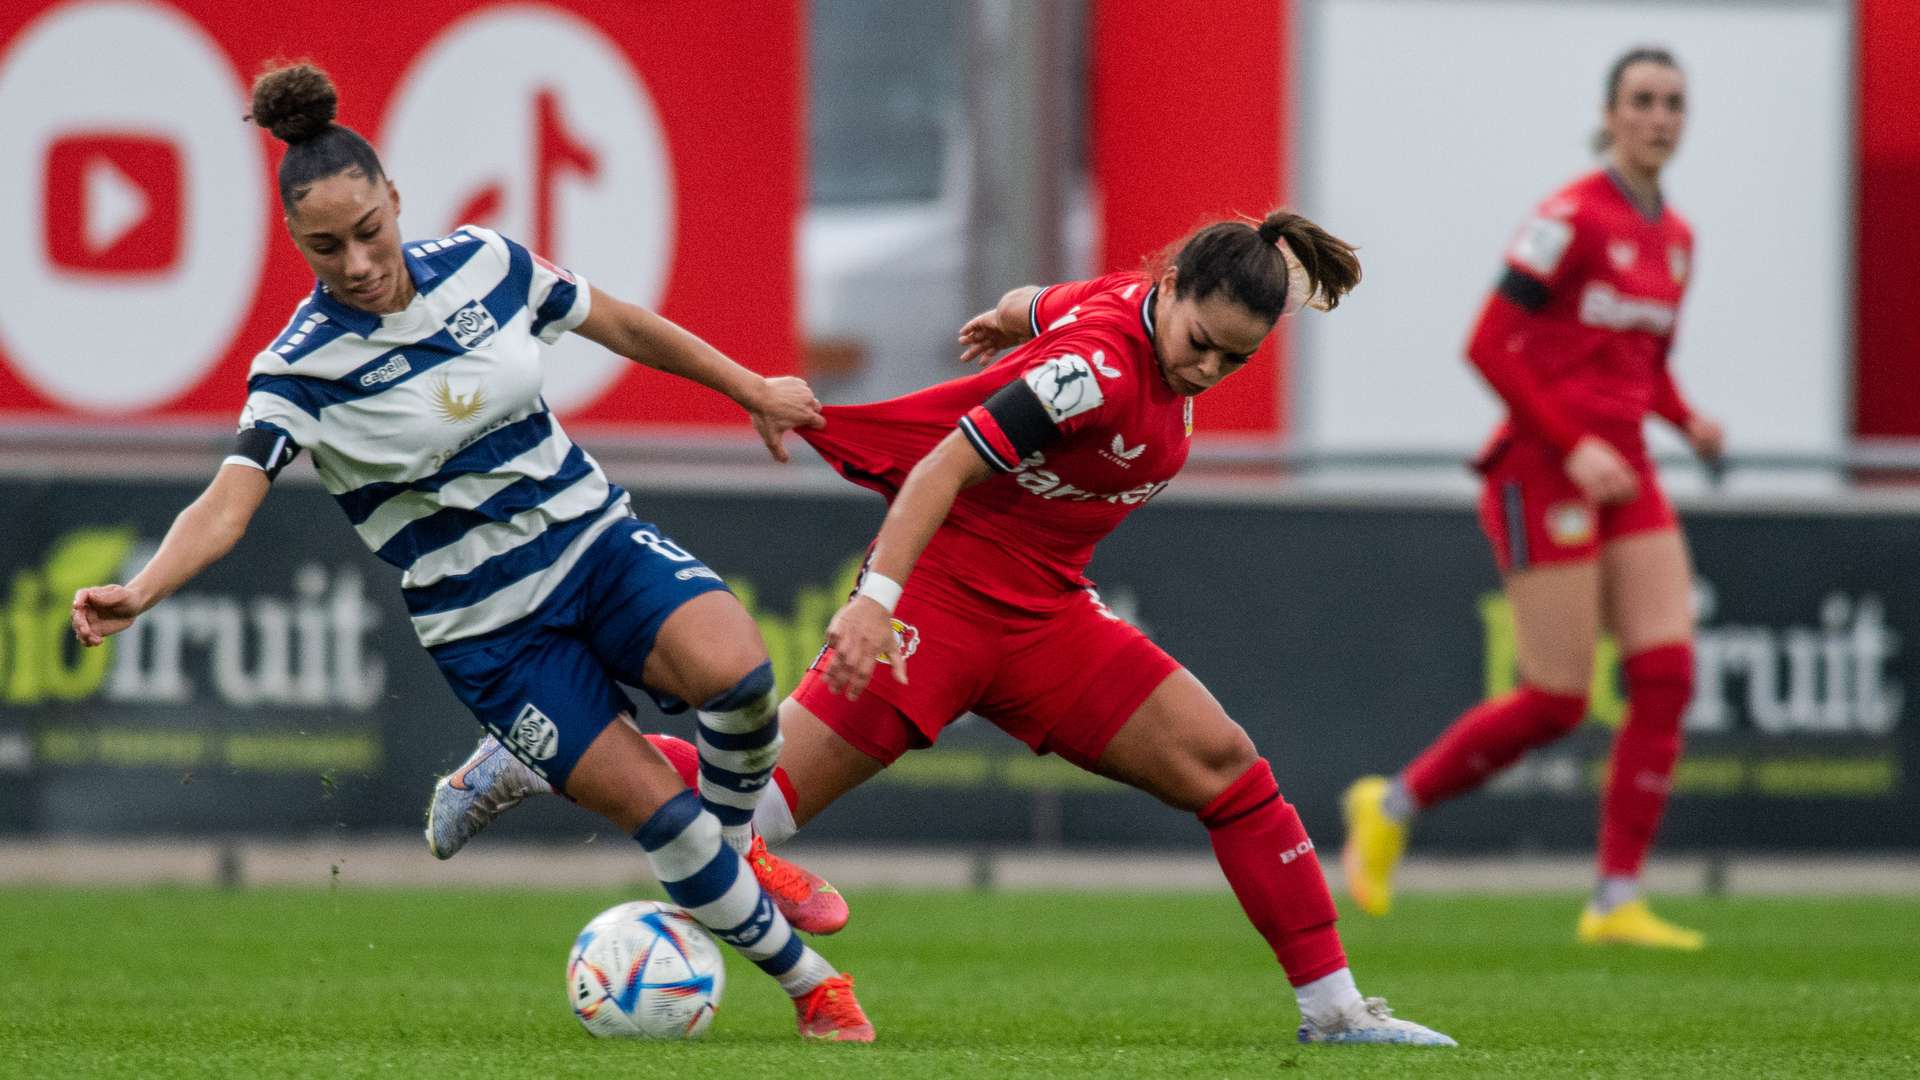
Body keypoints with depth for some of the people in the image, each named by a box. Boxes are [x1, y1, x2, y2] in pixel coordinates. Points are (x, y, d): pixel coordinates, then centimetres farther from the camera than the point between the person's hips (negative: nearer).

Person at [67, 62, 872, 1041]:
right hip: (485, 624, -3)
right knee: (659, 814, -14)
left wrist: (754, 391, 21)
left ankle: (738, 836, 5)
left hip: (593, 537, 3)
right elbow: (228, 501, -28)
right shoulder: (301, 370, -15)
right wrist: (138, 592, -46)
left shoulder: (483, 264, -3)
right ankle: (809, 984, 7)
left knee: (732, 671, -28)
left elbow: (624, 328, 13)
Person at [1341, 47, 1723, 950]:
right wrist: (1574, 445, -19)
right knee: (1557, 703, -7)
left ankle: (1617, 902, -2)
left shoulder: (1675, 239, 12)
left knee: (1667, 675, -6)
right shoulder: (1573, 218, -13)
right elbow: (1488, 346, -14)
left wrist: (1686, 421, 2)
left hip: (1623, 477, 8)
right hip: (1545, 471, -8)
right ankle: (1392, 806, 15)